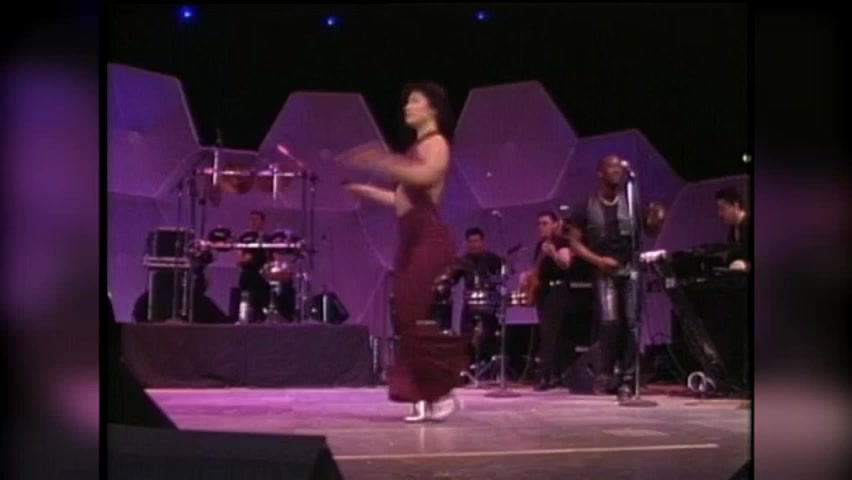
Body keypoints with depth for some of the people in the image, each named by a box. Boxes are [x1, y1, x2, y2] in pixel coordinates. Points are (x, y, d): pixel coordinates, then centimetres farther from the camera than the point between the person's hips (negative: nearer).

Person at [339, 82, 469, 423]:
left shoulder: (435, 143, -3)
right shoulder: (417, 148, 23)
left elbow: (425, 176, -25)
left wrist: (381, 162, -30)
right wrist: (365, 190, 23)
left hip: (429, 238, -9)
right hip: (411, 238, 9)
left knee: (422, 317, -11)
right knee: (408, 318, 3)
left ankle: (443, 392, -1)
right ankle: (424, 396, 6)